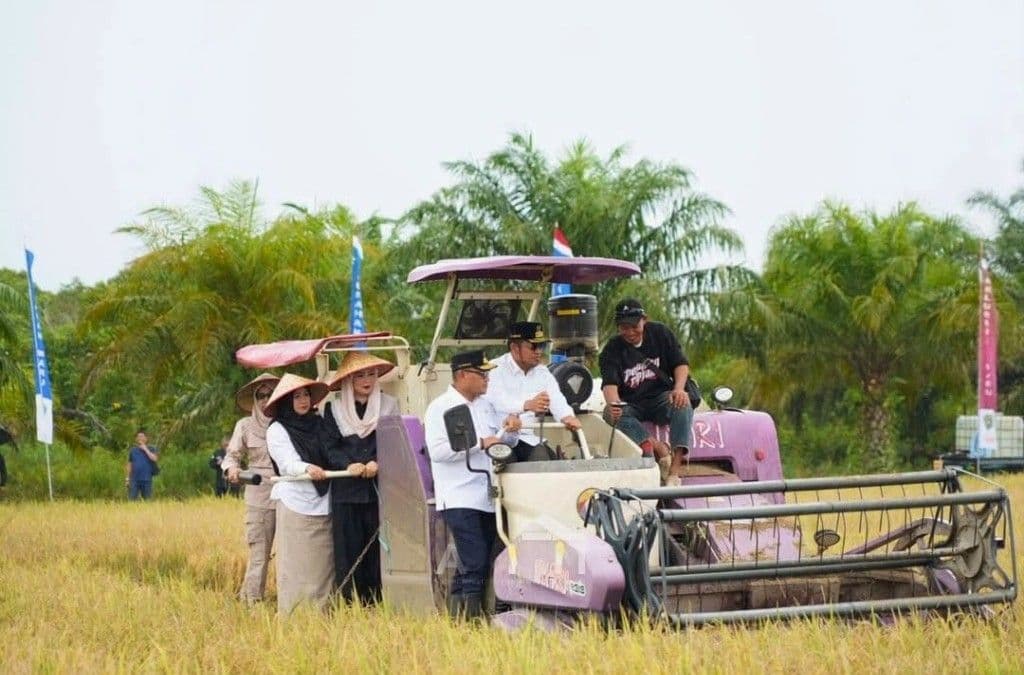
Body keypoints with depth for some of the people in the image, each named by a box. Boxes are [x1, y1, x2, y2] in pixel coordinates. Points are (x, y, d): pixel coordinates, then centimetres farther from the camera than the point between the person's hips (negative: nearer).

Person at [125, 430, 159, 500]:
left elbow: (155, 458, -15)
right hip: (134, 480, 1)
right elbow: (129, 465, 13)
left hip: (147, 480, -1)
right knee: (132, 500, -4)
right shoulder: (133, 450, 10)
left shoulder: (151, 450, 5)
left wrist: (145, 449, -11)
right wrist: (127, 478, 8)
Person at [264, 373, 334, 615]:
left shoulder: (319, 424, 15)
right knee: (296, 566, -4)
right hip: (296, 506, -4)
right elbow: (288, 463, -11)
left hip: (324, 504, 4)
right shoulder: (277, 431, 1)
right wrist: (307, 469, -31)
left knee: (324, 565, 3)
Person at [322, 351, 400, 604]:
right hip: (346, 491, 0)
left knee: (379, 547, -3)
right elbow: (330, 447, 2)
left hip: (380, 488, 0)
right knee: (348, 549, -2)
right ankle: (346, 602, -1)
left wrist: (376, 463, -16)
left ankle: (377, 602, 0)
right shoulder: (333, 409, 10)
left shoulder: (388, 405, 10)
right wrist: (349, 465, -17)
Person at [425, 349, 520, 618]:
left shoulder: (486, 405, 18)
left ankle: (456, 612, 14)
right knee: (475, 564, -14)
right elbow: (437, 450, -17)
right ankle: (470, 618, -11)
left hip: (487, 499, 7)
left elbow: (504, 442, 24)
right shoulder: (440, 408, -4)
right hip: (459, 499, -7)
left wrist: (510, 431, 0)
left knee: (478, 564, 8)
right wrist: (480, 443, -17)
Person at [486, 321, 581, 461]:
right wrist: (527, 405, -42)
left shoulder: (542, 373, 16)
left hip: (528, 439, 6)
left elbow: (556, 398, 0)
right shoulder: (496, 370, -4)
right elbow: (497, 402, -22)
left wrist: (567, 417, -25)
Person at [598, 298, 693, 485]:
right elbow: (609, 383, -19)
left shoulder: (660, 333, 2)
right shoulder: (612, 350, -5)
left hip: (660, 397, 1)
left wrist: (679, 388, -21)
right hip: (630, 405, -1)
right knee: (610, 414, -33)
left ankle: (675, 470, -39)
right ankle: (658, 447, -42)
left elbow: (681, 363, 0)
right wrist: (613, 403, -42)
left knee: (683, 405, -32)